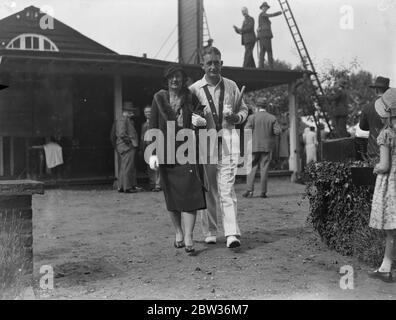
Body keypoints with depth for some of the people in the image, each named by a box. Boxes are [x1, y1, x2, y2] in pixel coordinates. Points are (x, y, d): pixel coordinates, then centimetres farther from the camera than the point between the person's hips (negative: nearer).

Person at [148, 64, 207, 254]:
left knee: (189, 193, -11)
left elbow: (200, 120, 17)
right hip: (166, 153, 1)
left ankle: (188, 238, -9)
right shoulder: (159, 98, 6)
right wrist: (152, 153, -7)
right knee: (171, 195, 8)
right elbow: (152, 127, 3)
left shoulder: (191, 99, 6)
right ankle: (178, 232, 25)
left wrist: (202, 122, -8)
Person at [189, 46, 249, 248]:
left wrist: (237, 117, -1)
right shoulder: (194, 89, 4)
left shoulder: (231, 86, 10)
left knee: (227, 189, -7)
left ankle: (232, 234, -9)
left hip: (228, 141, 0)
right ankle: (209, 232, 17)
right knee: (208, 190, 5)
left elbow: (243, 109, 20)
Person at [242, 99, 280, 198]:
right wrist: (269, 133, 13)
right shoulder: (272, 118, 2)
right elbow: (278, 131, -5)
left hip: (254, 146, -1)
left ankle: (249, 190, -4)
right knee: (264, 169, 4)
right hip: (267, 146, 1)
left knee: (252, 168, 4)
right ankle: (263, 192, 3)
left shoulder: (252, 117, -2)